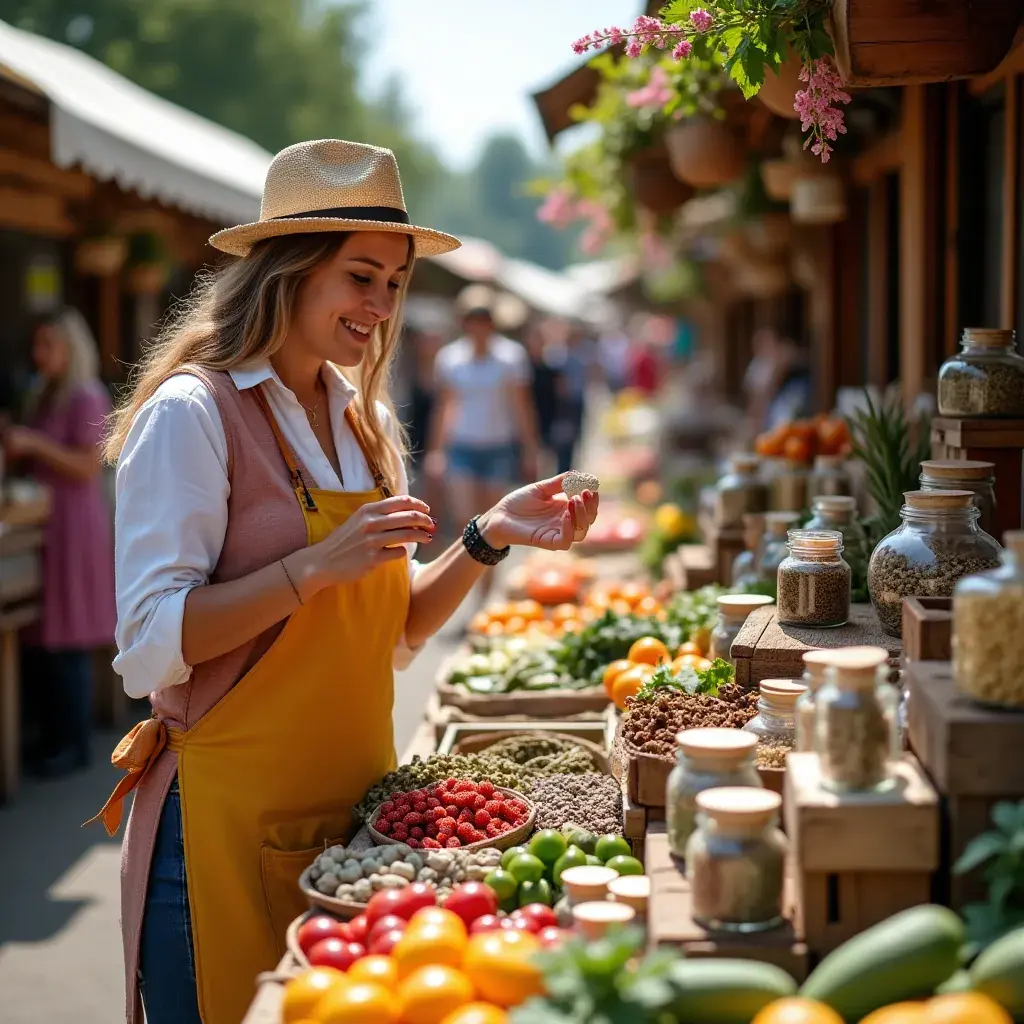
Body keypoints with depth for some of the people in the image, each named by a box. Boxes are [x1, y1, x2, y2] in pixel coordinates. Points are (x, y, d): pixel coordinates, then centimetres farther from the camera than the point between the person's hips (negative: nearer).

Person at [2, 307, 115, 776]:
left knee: (66, 638, -4)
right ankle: (47, 732, 18)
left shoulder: (88, 398, -11)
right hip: (45, 522, 8)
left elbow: (87, 468, -17)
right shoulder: (46, 395, 14)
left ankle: (74, 743, 5)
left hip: (74, 525, -8)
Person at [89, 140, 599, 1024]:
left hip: (354, 810, 7)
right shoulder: (193, 414, -11)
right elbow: (150, 646, -17)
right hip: (233, 821, -7)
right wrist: (318, 565, -25)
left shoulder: (364, 422, 11)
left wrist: (490, 538, 0)